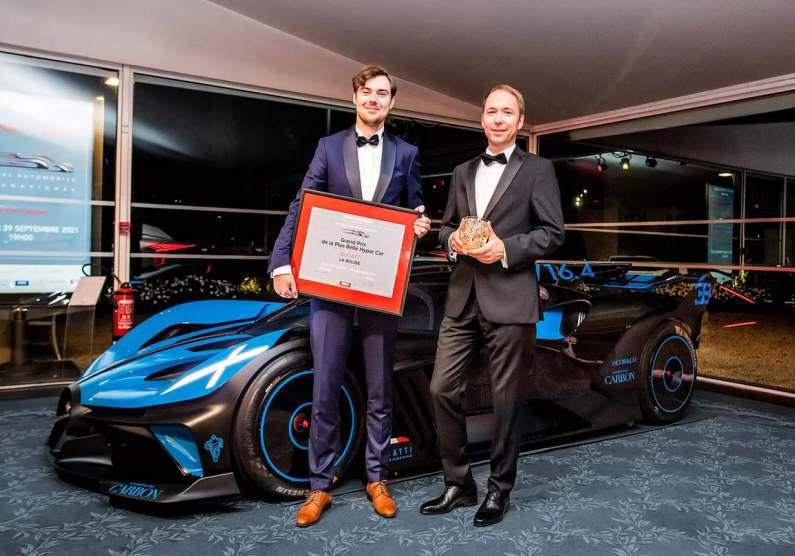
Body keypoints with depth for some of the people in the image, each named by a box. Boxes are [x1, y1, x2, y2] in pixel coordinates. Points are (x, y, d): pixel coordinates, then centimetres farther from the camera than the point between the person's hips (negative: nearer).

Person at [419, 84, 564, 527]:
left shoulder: (538, 170, 3)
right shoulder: (463, 172, 18)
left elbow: (553, 232, -2)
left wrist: (506, 248, -16)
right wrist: (453, 240, -3)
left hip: (510, 299, -4)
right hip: (463, 298, 5)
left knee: (507, 399, 4)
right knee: (444, 389, 3)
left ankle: (499, 490, 22)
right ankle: (458, 483, 20)